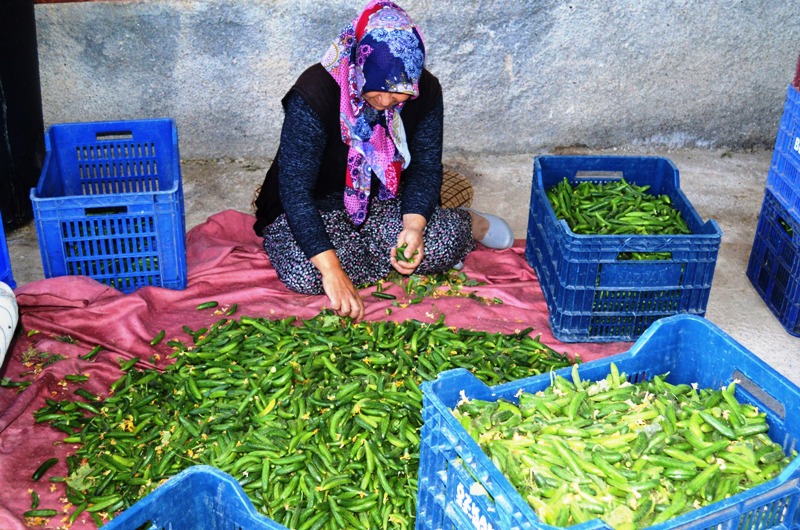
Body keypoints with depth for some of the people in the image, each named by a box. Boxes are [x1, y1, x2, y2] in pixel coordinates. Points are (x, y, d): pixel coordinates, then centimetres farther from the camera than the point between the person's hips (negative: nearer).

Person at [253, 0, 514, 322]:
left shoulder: (425, 91, -14)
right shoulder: (315, 94, -29)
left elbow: (427, 168, -7)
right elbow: (295, 188, -33)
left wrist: (414, 226, -29)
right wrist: (332, 270, -43)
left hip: (385, 200, 1)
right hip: (312, 207, -1)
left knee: (444, 244, -31)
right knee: (305, 274, -34)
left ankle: (467, 224, 10)